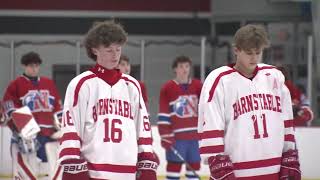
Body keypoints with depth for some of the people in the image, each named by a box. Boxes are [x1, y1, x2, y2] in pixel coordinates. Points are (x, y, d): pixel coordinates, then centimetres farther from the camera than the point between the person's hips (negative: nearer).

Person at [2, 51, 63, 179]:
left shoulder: (49, 84, 15)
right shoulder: (15, 85, -2)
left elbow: (58, 109, 20)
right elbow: (10, 113, -8)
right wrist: (21, 131, -17)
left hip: (50, 135, 5)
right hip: (26, 136, -5)